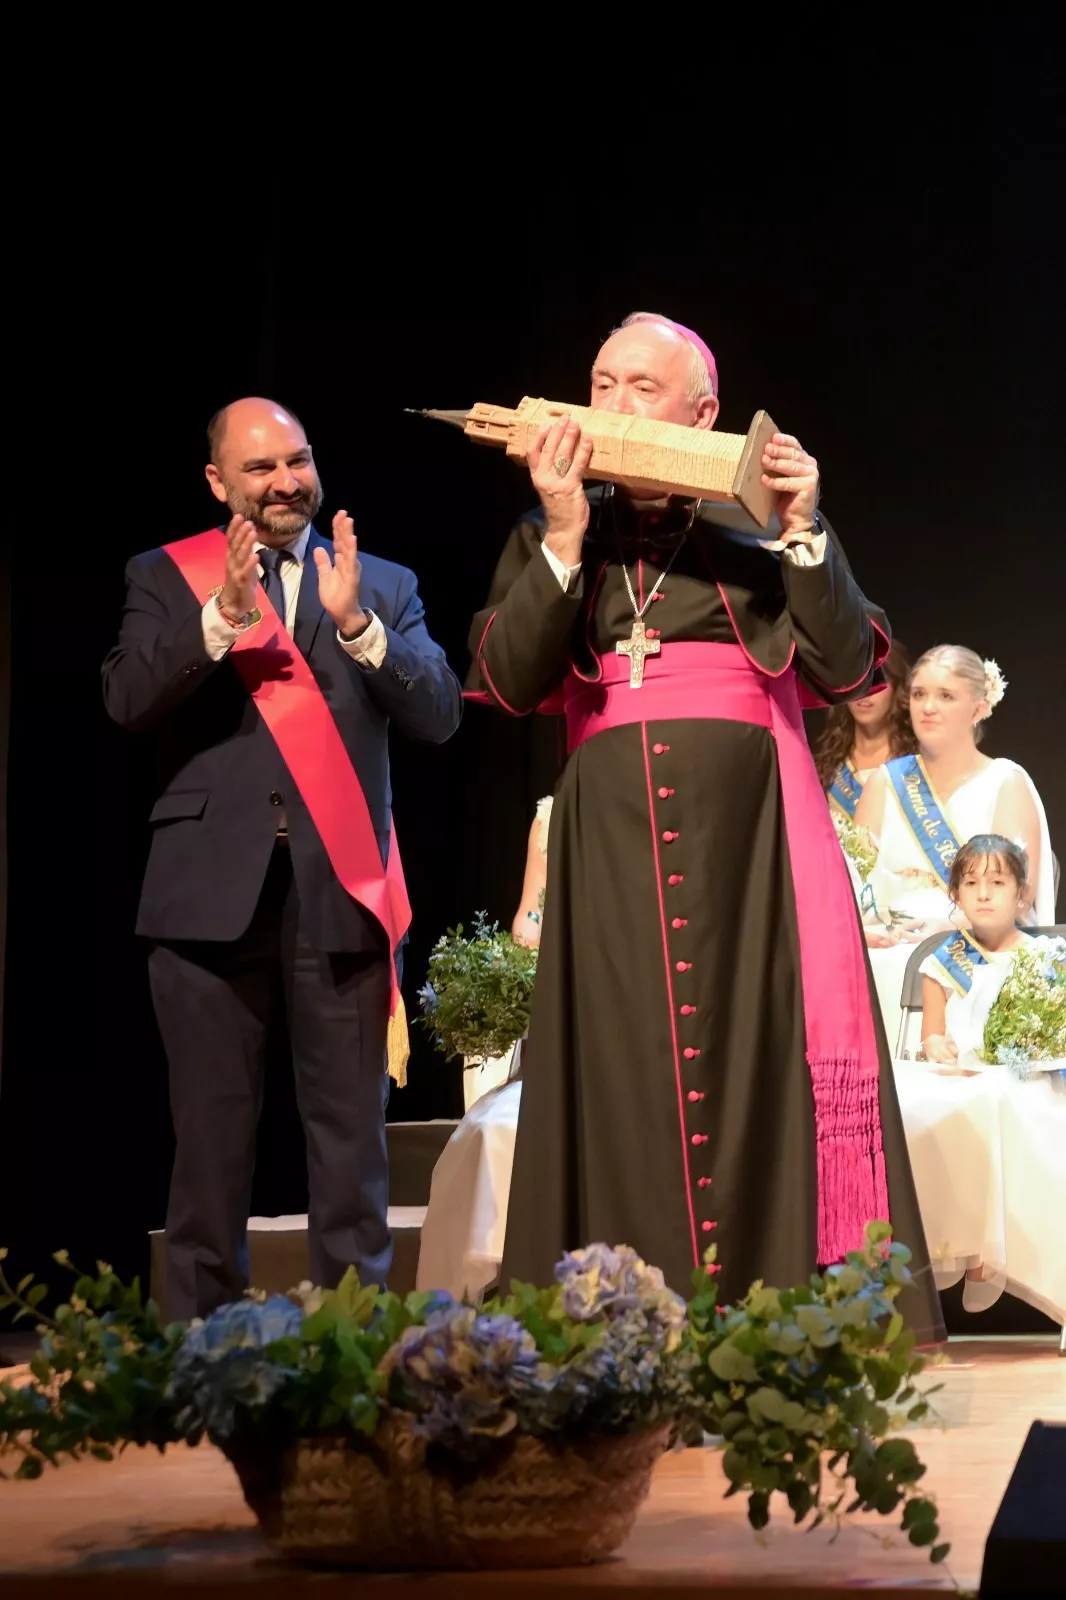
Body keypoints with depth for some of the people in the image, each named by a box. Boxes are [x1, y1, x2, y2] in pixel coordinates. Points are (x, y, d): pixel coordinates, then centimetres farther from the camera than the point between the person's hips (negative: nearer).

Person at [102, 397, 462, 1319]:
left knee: (351, 1131, 1)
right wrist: (221, 616, -19)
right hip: (213, 887, 0)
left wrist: (356, 622, -14)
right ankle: (204, 1329, 11)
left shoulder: (383, 585, 11)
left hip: (339, 887, 1)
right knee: (211, 1130, 5)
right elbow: (128, 701, -6)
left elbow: (439, 716, 0)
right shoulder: (166, 578, 9)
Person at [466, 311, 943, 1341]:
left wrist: (803, 533, -8)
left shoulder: (756, 521, 10)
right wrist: (565, 539, -8)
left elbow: (847, 669, 0)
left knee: (761, 1065, -5)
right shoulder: (550, 538, 15)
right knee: (624, 1079, -1)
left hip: (747, 836, -1)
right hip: (612, 843, 2)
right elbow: (508, 683, 0)